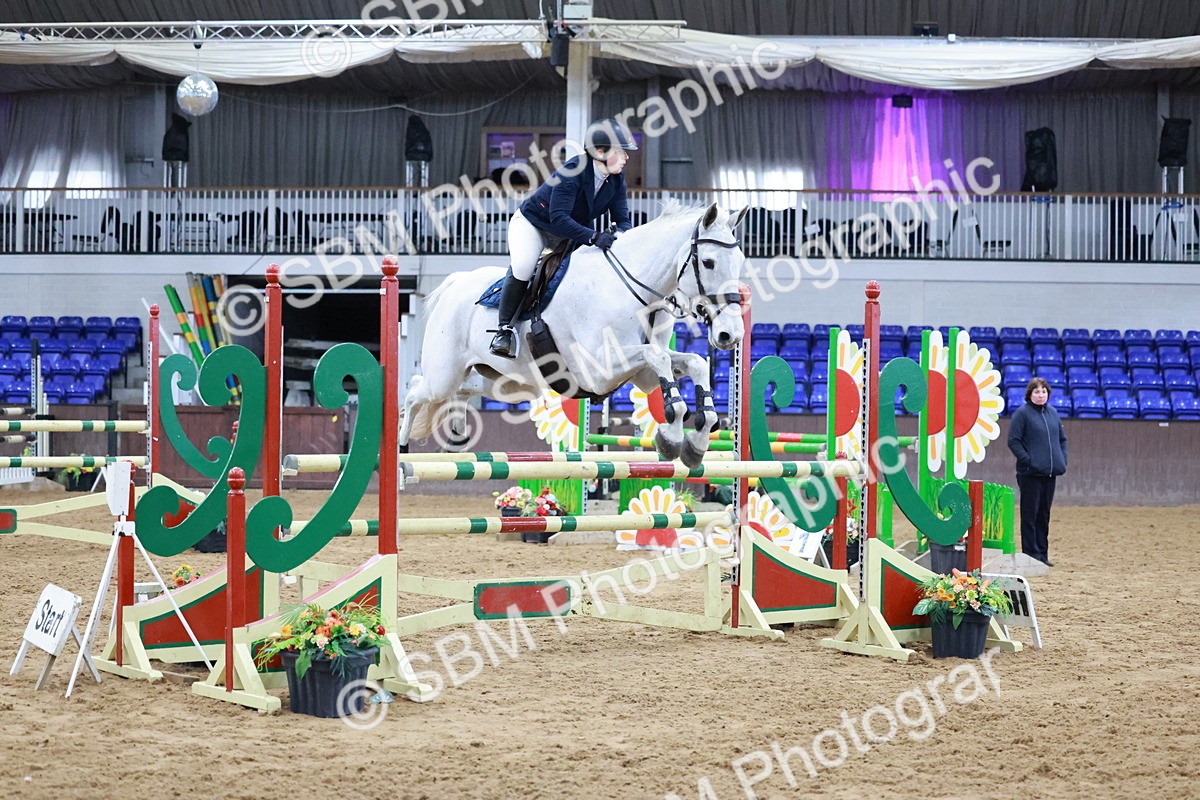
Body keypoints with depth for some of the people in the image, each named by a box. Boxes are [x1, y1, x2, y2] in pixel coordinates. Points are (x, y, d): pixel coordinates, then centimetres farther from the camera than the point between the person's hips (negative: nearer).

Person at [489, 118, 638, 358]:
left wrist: (620, 235, -35)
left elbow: (622, 219, -10)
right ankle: (505, 328, -19)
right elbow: (558, 218, -41)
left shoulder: (616, 180, -13)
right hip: (533, 223, -8)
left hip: (571, 230, 8)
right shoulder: (572, 172, -35)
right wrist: (593, 236, -52)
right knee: (522, 267, -30)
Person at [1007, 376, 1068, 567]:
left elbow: (1062, 438, 22)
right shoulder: (1022, 413, -7)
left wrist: (1063, 459, 8)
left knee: (1044, 515, 12)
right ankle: (1031, 554, 1)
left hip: (1050, 473, 6)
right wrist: (1028, 460, -17)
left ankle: (1042, 554, 18)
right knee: (1030, 515, -2)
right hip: (1030, 474, -6)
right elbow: (1013, 441, -10)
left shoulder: (1052, 413, 12)